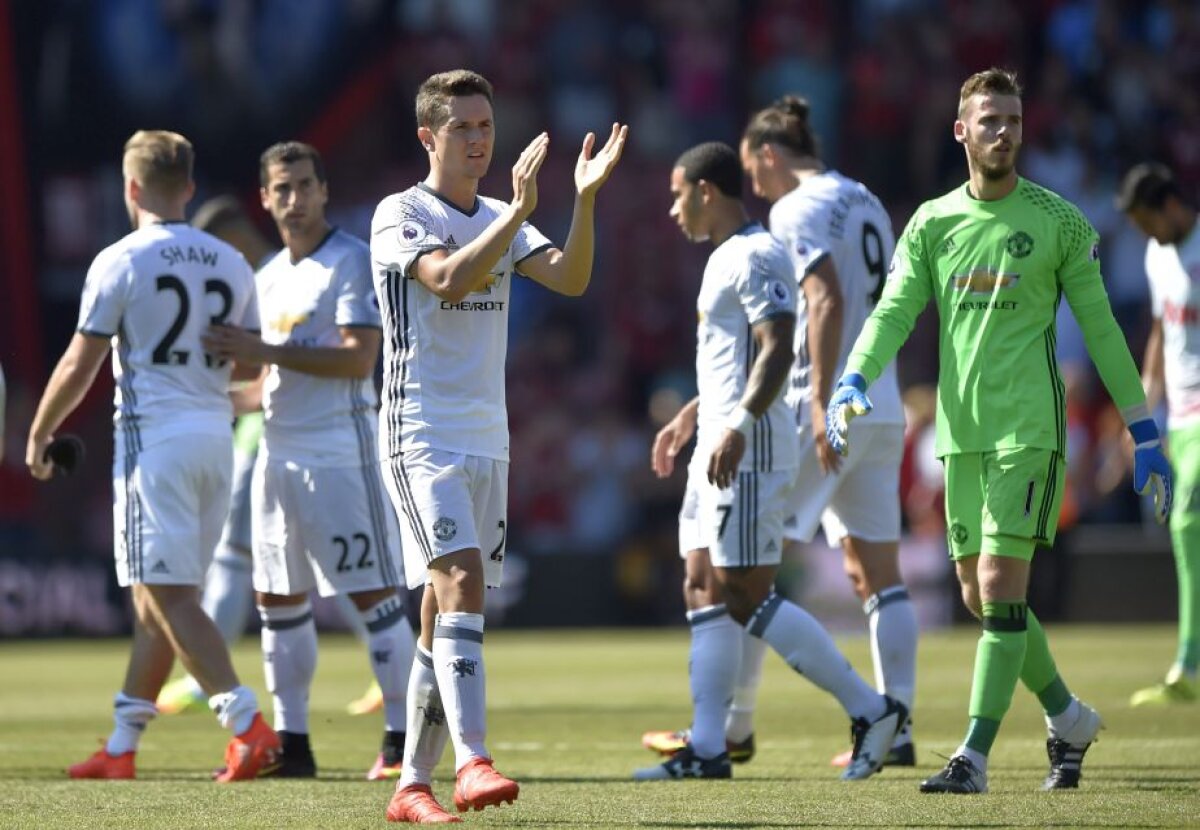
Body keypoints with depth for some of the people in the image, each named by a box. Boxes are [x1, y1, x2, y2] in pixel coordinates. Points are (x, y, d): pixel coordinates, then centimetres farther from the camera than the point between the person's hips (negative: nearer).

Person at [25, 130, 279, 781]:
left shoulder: (121, 262, -7)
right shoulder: (231, 264, 10)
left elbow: (79, 365, -7)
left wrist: (39, 435, 6)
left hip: (154, 433, -7)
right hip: (216, 434, 7)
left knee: (169, 594, -9)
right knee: (157, 594, 13)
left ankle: (248, 726, -23)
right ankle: (121, 746, 19)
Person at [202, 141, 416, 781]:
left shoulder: (353, 261, -8)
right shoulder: (270, 276, 17)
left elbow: (359, 358, -18)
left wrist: (264, 352, -20)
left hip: (341, 454, -8)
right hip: (277, 453, 8)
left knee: (374, 595, -7)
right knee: (278, 601, 8)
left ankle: (401, 739, -5)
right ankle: (292, 742, 14)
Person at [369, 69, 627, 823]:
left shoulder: (500, 222, 15)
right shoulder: (401, 215, -4)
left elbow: (571, 279, 0)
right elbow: (449, 280, -23)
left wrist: (586, 198, -13)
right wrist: (520, 208, -27)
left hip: (487, 440, 7)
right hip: (422, 435, -7)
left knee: (446, 610, 7)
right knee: (461, 581, -23)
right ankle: (472, 763, -32)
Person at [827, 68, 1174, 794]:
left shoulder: (1058, 222, 1)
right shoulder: (932, 223, 9)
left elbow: (1100, 327, 4)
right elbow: (895, 311, 1)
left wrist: (1144, 431, 3)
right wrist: (853, 382, -18)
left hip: (1030, 429, -4)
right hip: (962, 431, 5)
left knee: (1000, 586, -13)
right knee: (979, 596, 7)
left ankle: (976, 755, -13)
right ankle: (1068, 718, 28)